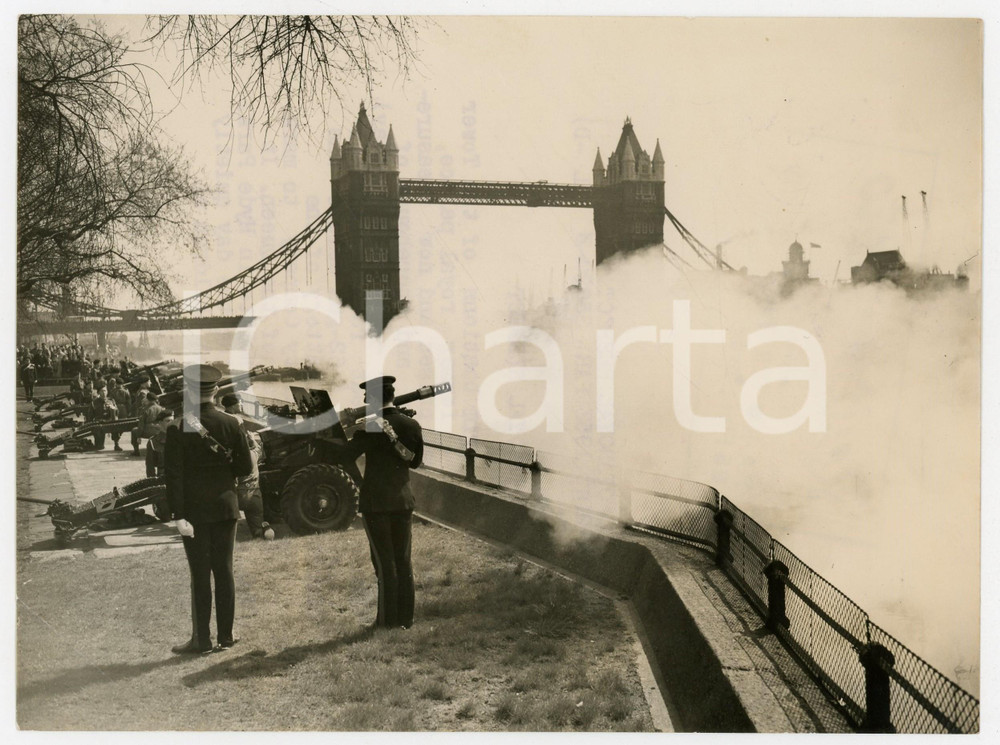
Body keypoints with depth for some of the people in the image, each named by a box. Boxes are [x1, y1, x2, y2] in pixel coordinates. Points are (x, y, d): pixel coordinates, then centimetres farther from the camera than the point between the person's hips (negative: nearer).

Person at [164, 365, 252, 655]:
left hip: (195, 511, -3)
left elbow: (173, 475, -14)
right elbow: (245, 467, 0)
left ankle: (201, 639, 8)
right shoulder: (231, 424, -3)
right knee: (224, 570, 11)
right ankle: (225, 635, 17)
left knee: (200, 575, 2)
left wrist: (179, 515, -11)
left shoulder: (178, 429, -12)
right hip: (225, 506, 3)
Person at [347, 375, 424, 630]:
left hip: (376, 502, -5)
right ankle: (405, 617, 17)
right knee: (403, 560, 12)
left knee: (384, 561, 2)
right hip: (403, 499, 5)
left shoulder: (371, 427, -14)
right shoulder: (412, 425, 1)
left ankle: (388, 619, 7)